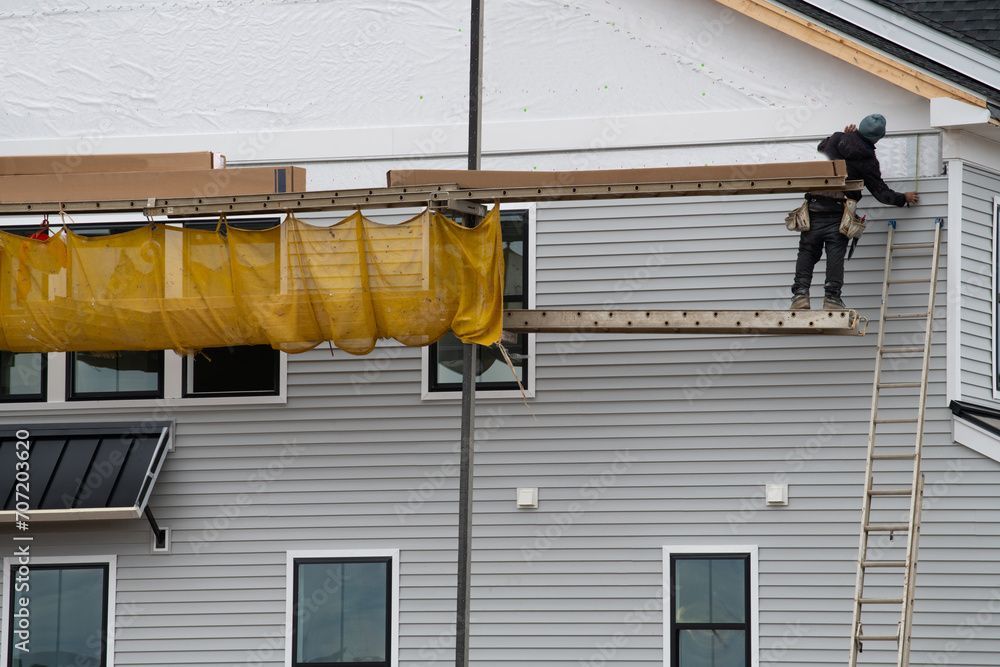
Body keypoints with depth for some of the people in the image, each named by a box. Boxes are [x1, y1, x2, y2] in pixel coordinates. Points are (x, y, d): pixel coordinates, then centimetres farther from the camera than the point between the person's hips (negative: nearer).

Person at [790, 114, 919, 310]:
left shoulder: (835, 140, 7)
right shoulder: (868, 160, 0)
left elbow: (819, 148, 31)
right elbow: (881, 191, 6)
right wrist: (904, 198, 21)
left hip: (814, 206, 3)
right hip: (838, 212, -3)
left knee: (807, 252, 5)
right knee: (836, 255, 0)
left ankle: (800, 293, -8)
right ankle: (832, 297, -5)